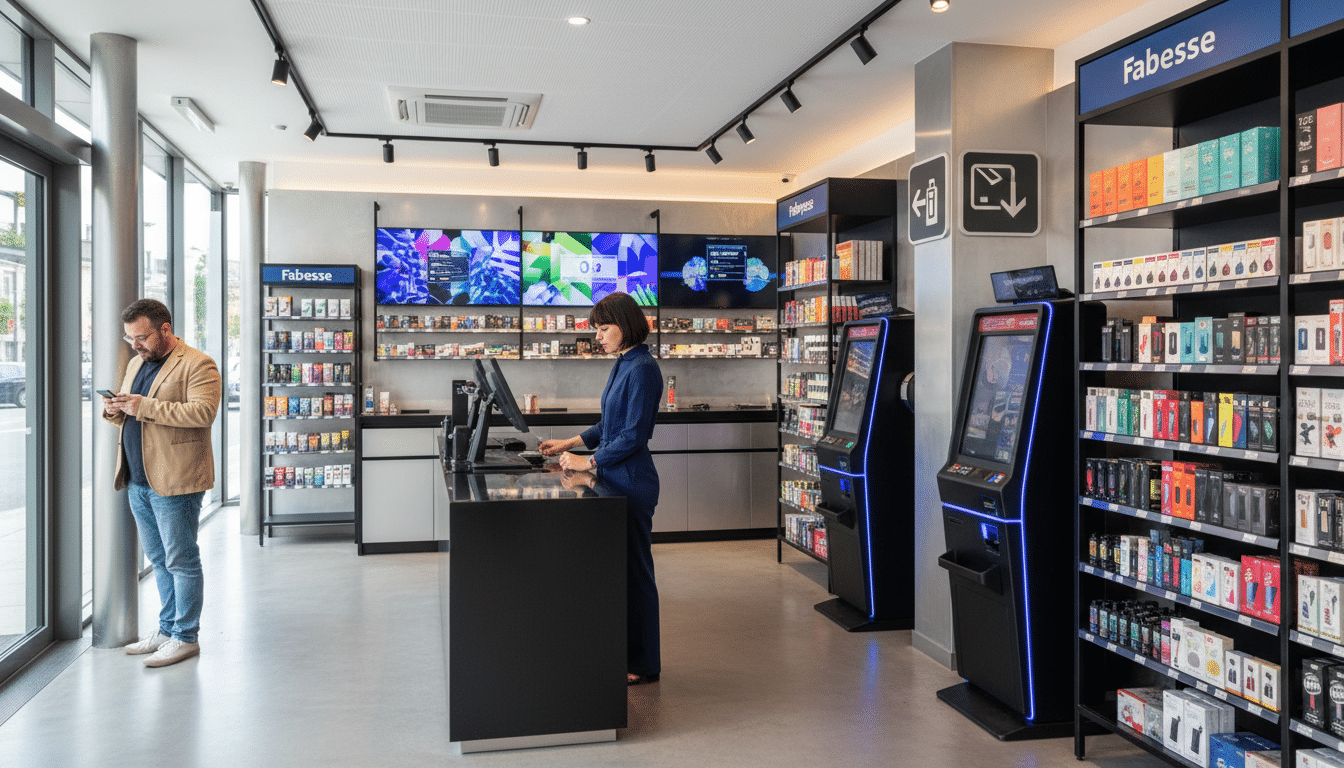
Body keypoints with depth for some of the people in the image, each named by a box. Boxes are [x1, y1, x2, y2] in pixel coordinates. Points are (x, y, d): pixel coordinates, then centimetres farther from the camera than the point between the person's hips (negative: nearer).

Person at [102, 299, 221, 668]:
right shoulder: (136, 364, 18)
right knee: (159, 560, 16)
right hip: (137, 481, 8)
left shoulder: (197, 365, -9)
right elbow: (129, 416, 26)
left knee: (181, 560, -1)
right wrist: (114, 410, 1)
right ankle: (167, 628, 26)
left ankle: (186, 637, 7)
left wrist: (145, 406, -24)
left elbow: (203, 412, -22)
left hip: (174, 482, -8)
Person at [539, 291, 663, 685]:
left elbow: (633, 435, -20)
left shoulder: (643, 369, -16)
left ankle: (643, 665, 12)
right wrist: (570, 443, 15)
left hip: (632, 481, -10)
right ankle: (625, 651, 26)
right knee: (618, 564, 14)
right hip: (616, 477, 10)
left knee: (634, 566, 0)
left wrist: (589, 462, -17)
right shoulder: (623, 364, 13)